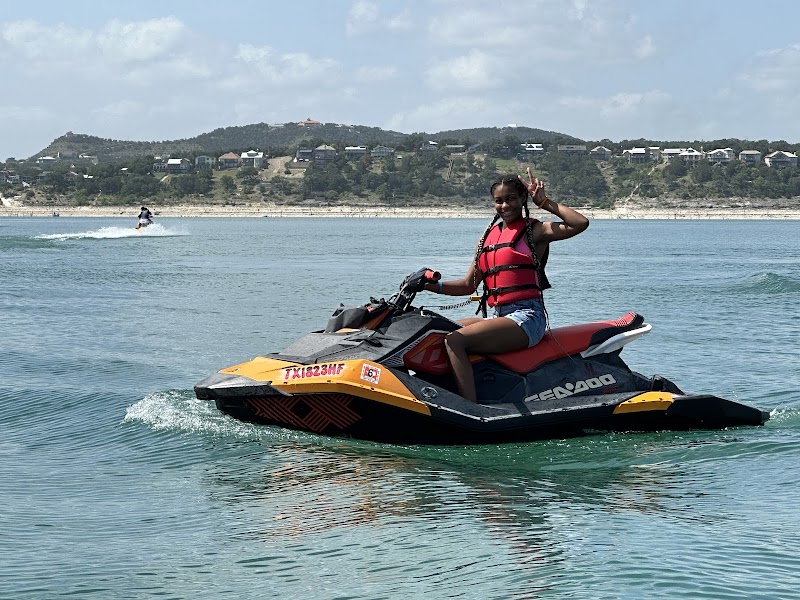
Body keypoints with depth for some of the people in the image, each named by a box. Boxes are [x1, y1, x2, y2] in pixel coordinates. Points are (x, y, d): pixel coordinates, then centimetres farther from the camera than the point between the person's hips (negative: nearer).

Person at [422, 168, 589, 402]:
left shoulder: (535, 230, -1)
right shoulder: (488, 237, 19)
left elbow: (581, 223, -17)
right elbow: (468, 284, 21)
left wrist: (544, 202, -11)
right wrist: (432, 285, 6)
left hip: (526, 318, -8)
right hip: (499, 316, 8)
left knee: (454, 340, -25)